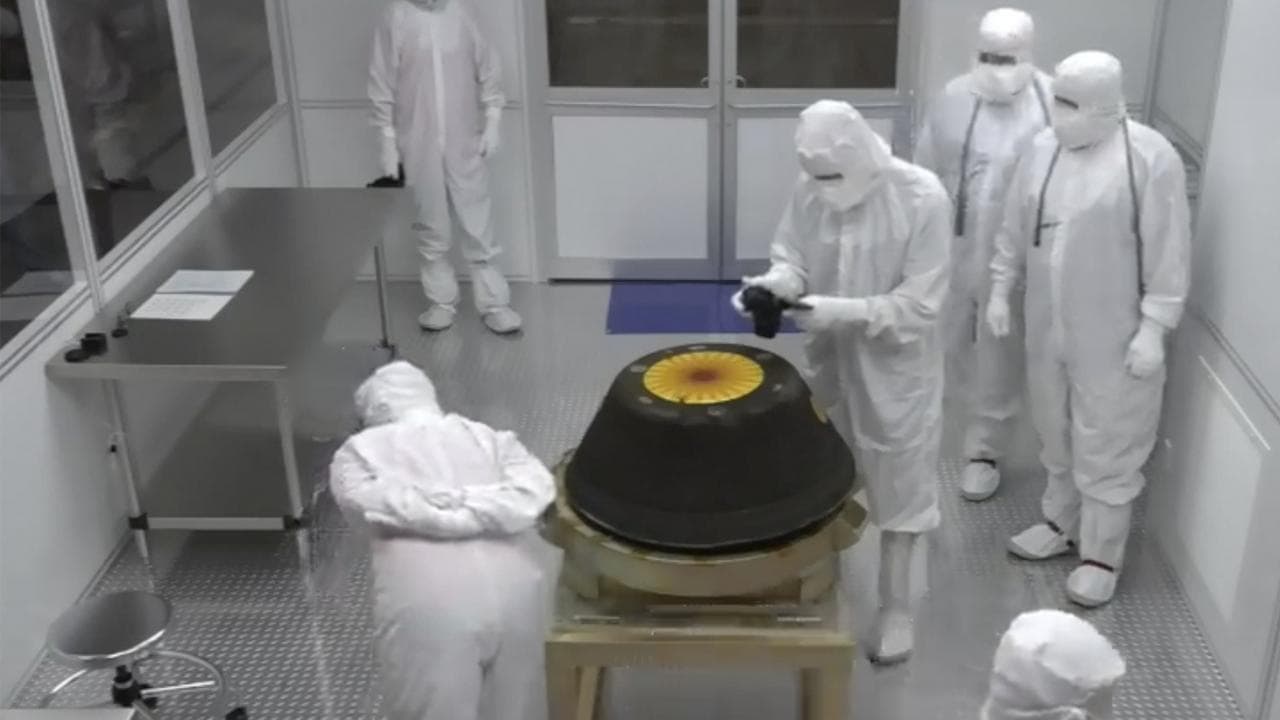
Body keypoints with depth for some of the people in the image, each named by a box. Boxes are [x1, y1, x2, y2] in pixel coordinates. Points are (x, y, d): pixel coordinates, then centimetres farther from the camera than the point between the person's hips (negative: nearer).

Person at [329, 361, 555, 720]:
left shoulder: (359, 449, 16)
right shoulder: (491, 437, 22)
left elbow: (365, 501, -4)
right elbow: (536, 489, 4)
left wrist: (443, 508, -1)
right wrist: (470, 507, 0)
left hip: (428, 608, -3)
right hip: (515, 594, 3)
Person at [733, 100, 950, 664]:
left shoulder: (923, 199, -24)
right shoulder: (810, 190, -10)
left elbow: (919, 304, -22)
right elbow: (791, 255, 2)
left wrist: (844, 311, -31)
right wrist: (777, 281, -21)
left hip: (895, 365, -4)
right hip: (828, 358, 5)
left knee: (897, 480, 11)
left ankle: (894, 606, 29)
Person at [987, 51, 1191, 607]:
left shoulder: (1150, 158, -17)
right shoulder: (1042, 148, 2)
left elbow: (1168, 254, -14)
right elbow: (1014, 229, 12)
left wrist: (1154, 328, -15)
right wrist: (1000, 289, 12)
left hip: (1113, 338, -6)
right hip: (1048, 328, 6)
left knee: (1106, 451, 5)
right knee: (1057, 437, 20)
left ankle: (1101, 557, 20)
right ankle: (1062, 524, 40)